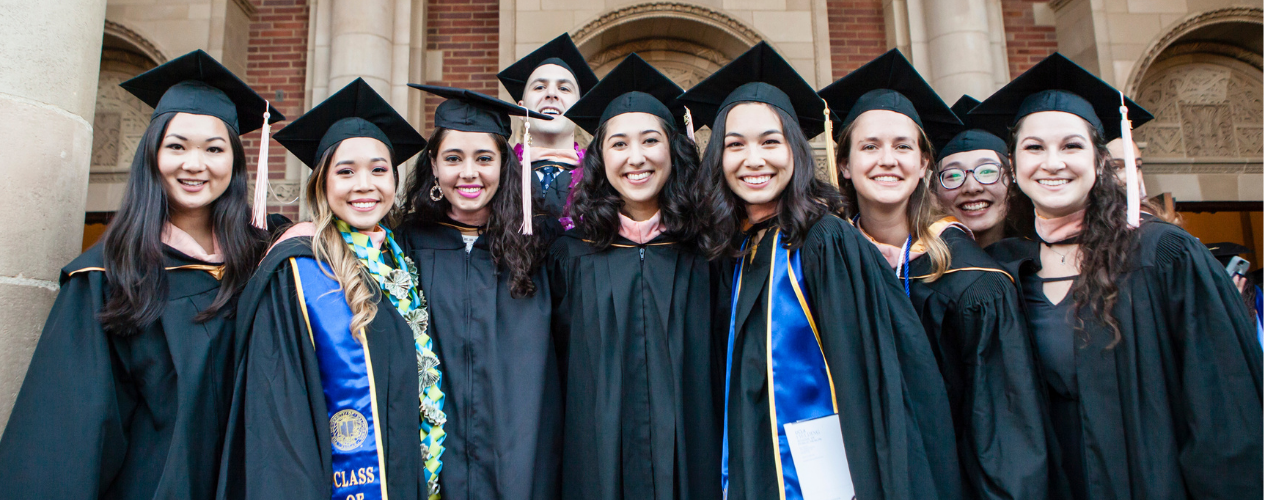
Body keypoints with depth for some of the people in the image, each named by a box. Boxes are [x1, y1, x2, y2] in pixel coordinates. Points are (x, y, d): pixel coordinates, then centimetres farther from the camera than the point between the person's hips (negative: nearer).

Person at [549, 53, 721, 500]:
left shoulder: (703, 253, 0)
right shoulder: (571, 255, 0)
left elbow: (721, 369, 5)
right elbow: (558, 365, 5)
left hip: (688, 458, 0)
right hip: (599, 461, 0)